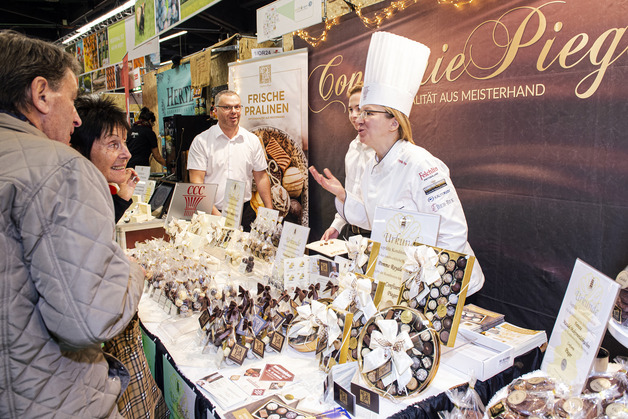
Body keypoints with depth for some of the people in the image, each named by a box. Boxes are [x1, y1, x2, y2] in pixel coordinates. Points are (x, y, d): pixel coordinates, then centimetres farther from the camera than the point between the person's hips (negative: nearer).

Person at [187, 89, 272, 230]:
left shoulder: (253, 140, 9)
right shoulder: (201, 141, -2)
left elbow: (261, 177, 11)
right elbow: (196, 181, -7)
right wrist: (215, 214, -17)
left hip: (244, 213, 3)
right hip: (211, 215, -2)